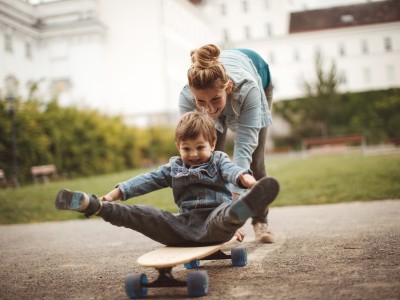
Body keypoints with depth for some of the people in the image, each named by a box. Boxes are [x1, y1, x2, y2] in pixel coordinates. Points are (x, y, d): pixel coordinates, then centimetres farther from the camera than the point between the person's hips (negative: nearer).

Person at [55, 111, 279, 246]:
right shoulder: (174, 167, 21)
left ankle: (239, 211, -74)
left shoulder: (218, 160, 11)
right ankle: (94, 206, -20)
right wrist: (116, 193, 1)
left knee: (227, 213, -39)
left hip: (214, 223, -4)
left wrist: (246, 178, -36)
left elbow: (231, 170, -11)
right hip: (184, 226, 4)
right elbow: (146, 181, 12)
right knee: (145, 214, -13)